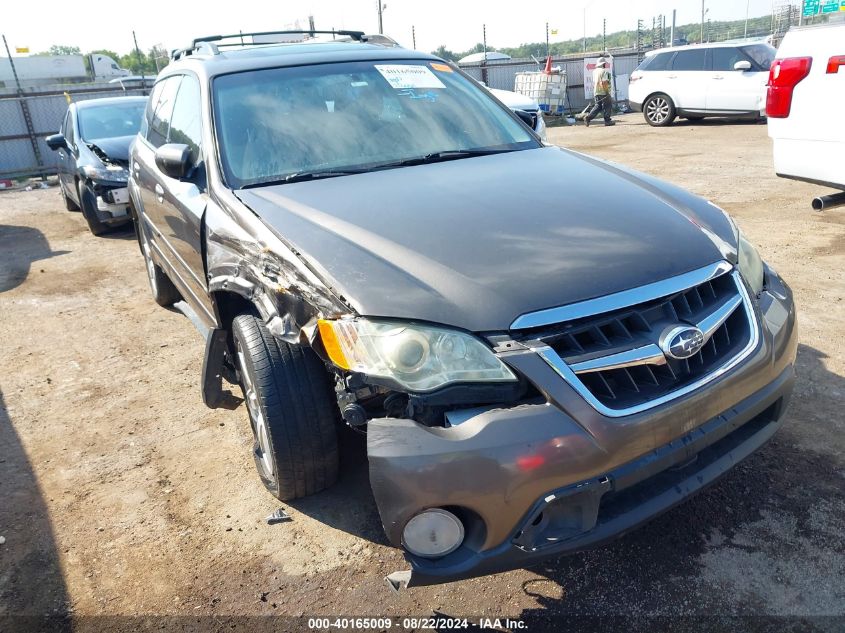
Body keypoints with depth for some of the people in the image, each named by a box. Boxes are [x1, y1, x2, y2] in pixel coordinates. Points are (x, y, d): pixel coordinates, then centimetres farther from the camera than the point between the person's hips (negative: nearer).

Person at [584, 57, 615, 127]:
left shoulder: (595, 71, 14)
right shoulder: (604, 71, -11)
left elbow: (593, 83, 20)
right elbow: (604, 83, -19)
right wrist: (607, 92, -17)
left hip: (596, 92, 8)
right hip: (603, 92, -8)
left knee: (597, 106, 12)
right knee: (607, 106, 1)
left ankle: (588, 117, -1)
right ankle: (607, 121, 4)